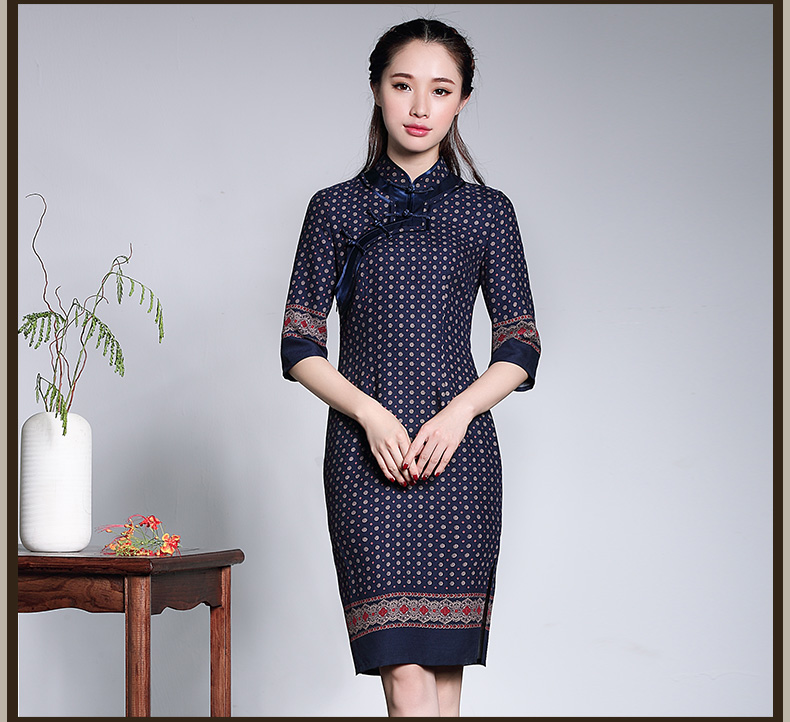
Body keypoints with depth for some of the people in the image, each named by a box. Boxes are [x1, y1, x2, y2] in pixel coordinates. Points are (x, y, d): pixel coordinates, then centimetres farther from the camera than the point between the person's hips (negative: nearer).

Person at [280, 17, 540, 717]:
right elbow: (300, 345, 6)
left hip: (459, 450, 1)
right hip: (366, 451, -1)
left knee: (445, 664, 2)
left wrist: (459, 411, -9)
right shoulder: (336, 209, 8)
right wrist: (372, 414, -10)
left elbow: (521, 347, 8)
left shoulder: (487, 212, 10)